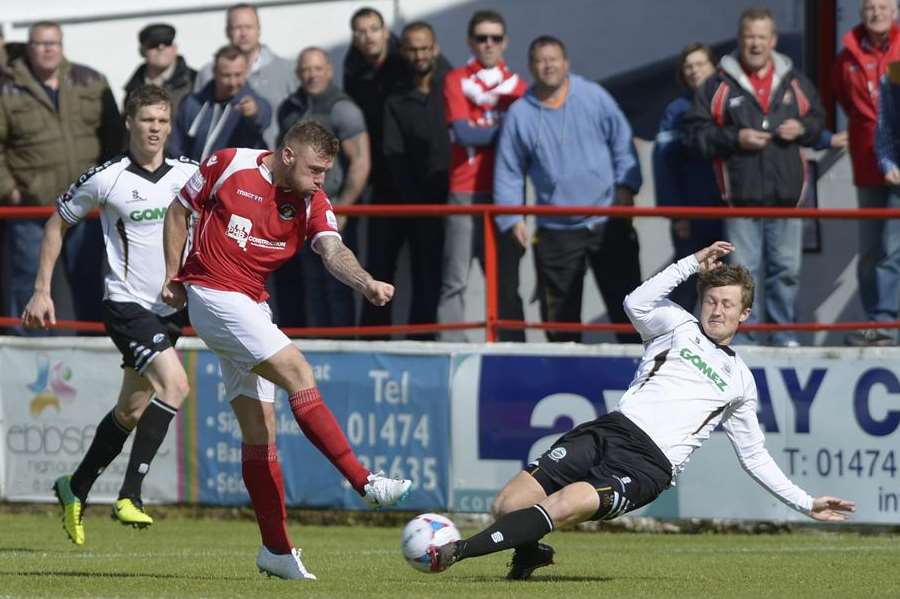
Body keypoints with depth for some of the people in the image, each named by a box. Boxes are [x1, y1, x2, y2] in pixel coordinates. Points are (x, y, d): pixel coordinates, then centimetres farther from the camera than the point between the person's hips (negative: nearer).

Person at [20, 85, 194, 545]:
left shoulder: (189, 175, 3)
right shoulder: (106, 178, -7)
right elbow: (58, 223, 6)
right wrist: (42, 291, 4)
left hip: (170, 306, 6)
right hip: (126, 303, -5)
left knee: (132, 411, 13)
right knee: (174, 383, -26)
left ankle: (76, 489, 34)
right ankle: (130, 496, -24)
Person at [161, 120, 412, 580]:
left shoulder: (311, 202, 0)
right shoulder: (228, 166, -9)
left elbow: (333, 251, -16)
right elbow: (179, 210, 4)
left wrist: (366, 283, -36)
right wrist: (174, 275, 1)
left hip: (251, 306, 6)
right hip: (213, 295, -6)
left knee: (259, 429, 6)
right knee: (299, 374, -20)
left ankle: (275, 549, 9)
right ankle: (364, 482, -23)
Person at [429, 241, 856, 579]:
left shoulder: (740, 382, 23)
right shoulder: (679, 325, 19)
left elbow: (754, 456, 30)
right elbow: (637, 304, -3)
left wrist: (806, 504, 26)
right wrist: (692, 264, -2)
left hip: (648, 465, -1)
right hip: (612, 429, 1)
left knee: (561, 508, -29)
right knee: (508, 506, -15)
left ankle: (458, 551, -23)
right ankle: (528, 554, 18)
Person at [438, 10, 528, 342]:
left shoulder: (516, 85, 13)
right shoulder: (457, 80, 4)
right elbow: (463, 132, -7)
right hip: (466, 192, -3)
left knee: (507, 281, 6)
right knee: (455, 280, -8)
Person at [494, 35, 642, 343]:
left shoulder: (593, 97, 0)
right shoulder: (520, 114, 1)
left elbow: (622, 143, 5)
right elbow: (508, 173, 5)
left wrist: (626, 187, -6)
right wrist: (512, 219, -3)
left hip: (608, 222, -1)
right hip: (555, 231, 1)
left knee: (626, 305, 1)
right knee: (560, 314, 7)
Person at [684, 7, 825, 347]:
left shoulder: (794, 82, 10)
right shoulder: (719, 85, 0)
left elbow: (818, 119, 20)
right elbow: (696, 131, -2)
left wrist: (802, 128, -2)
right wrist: (735, 139, -14)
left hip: (786, 194, 3)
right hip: (741, 196, -3)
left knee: (786, 268, 7)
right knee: (743, 270, -1)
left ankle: (783, 332, 18)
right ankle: (741, 338, 5)